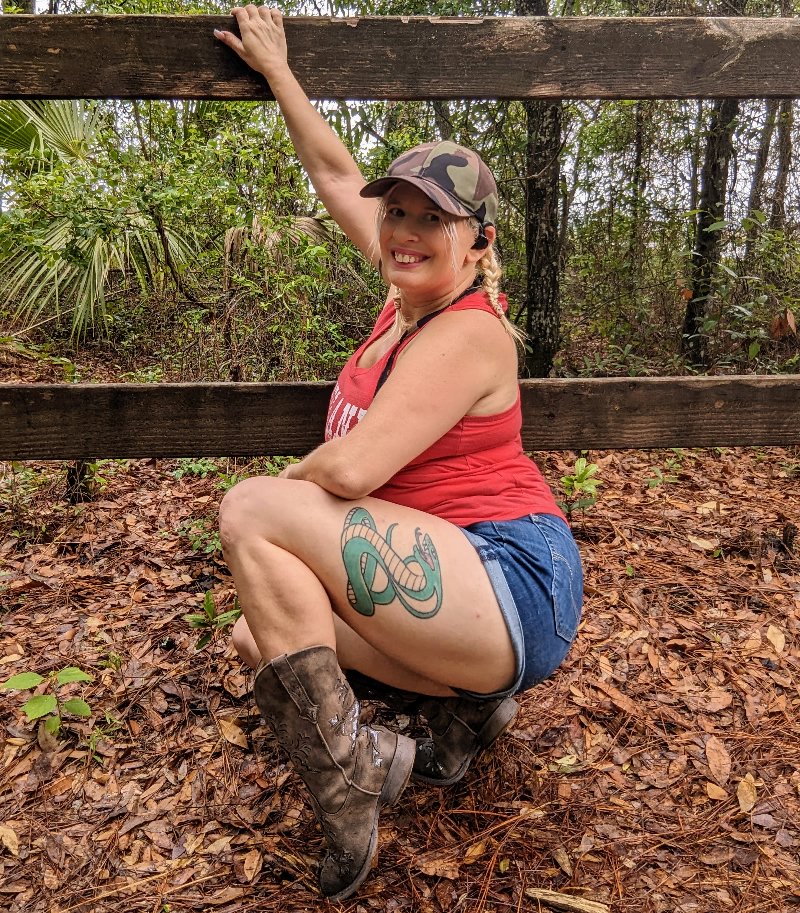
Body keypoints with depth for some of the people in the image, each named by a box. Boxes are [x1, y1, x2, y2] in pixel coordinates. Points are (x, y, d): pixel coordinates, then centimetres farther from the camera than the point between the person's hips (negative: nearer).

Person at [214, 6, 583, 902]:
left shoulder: (467, 332, -16)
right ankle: (462, 700, 9)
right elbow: (337, 175, 21)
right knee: (257, 636, 5)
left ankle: (344, 774, -13)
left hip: (512, 590, -9)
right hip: (451, 581, 9)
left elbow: (352, 467, -25)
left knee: (252, 511, -19)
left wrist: (280, 488, -4)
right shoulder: (417, 287, 9)